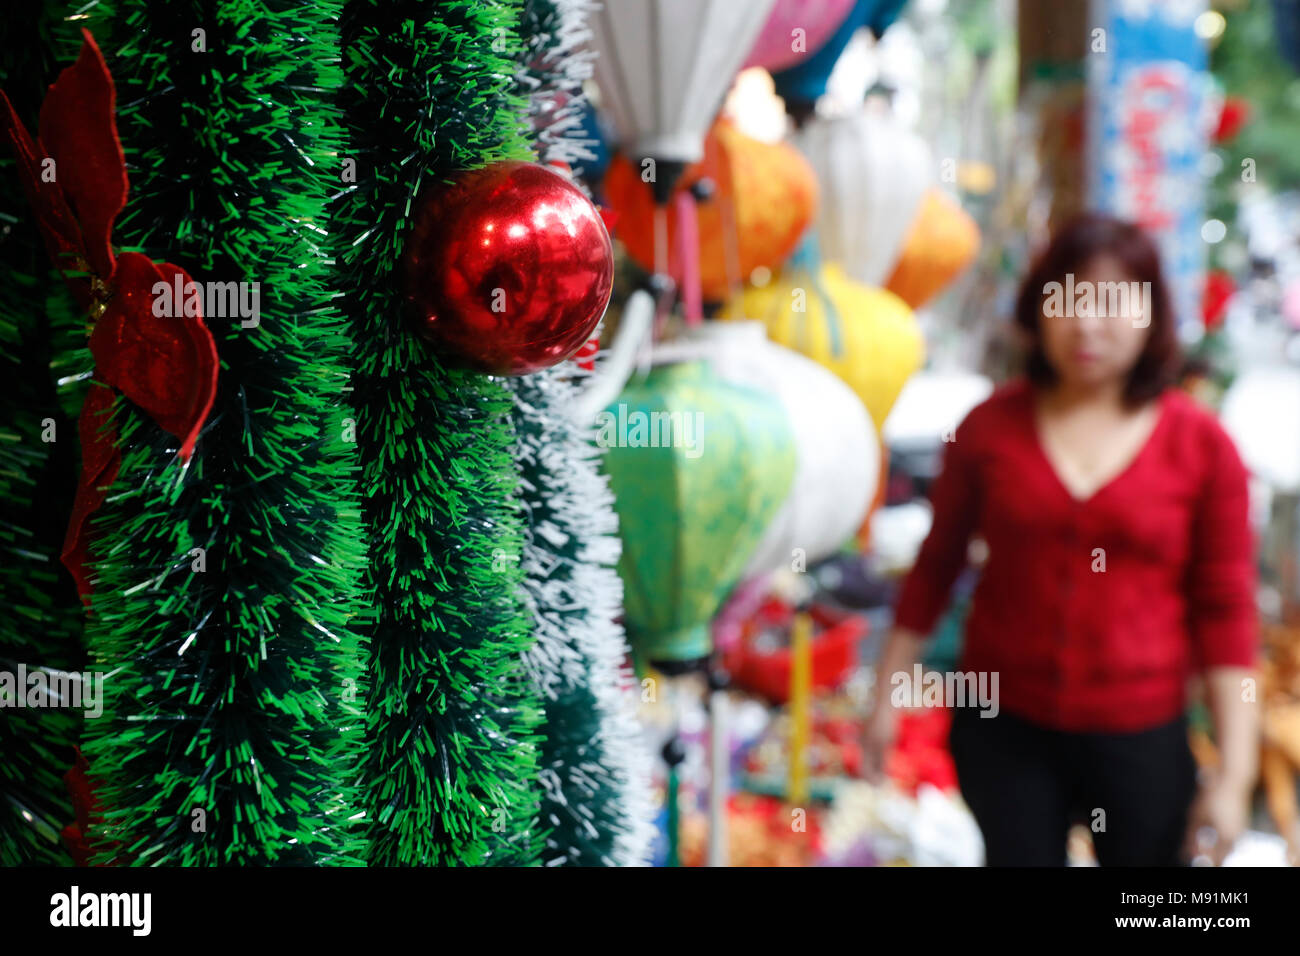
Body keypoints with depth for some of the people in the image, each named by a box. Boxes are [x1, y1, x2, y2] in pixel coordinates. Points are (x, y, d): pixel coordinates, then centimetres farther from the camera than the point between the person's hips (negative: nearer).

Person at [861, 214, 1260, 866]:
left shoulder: (1202, 446, -4)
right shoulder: (990, 427, -1)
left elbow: (1226, 612, -3)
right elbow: (935, 567, 7)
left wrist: (1234, 772, -6)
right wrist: (887, 696, 8)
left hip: (1142, 739, 0)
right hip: (1003, 730, 1)